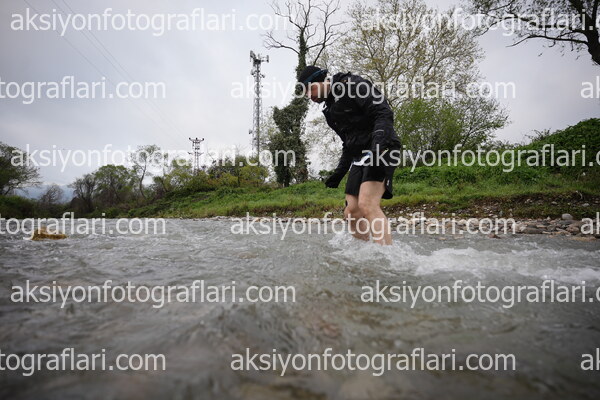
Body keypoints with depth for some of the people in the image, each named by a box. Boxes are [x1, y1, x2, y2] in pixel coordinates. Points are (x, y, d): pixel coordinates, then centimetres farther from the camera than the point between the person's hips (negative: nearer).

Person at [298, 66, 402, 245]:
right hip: (360, 156, 9)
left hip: (382, 149, -9)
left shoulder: (353, 84, -2)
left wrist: (378, 145, -29)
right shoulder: (331, 109, 23)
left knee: (367, 205, -25)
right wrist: (339, 173, 19)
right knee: (352, 212, 1)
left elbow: (384, 113, -14)